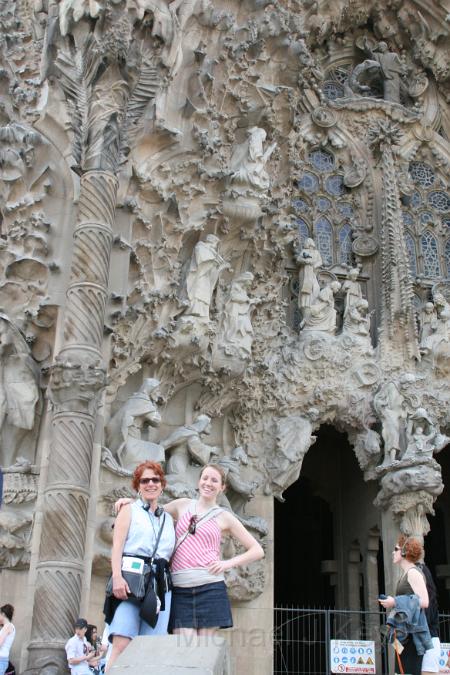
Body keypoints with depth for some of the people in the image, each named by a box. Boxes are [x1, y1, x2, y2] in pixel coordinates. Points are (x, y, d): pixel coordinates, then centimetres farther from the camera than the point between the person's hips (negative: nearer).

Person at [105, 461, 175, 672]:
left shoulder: (168, 518, 24)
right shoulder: (129, 510, 13)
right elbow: (117, 546, 0)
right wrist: (117, 577, -15)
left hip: (160, 583, 4)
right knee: (122, 644, -17)